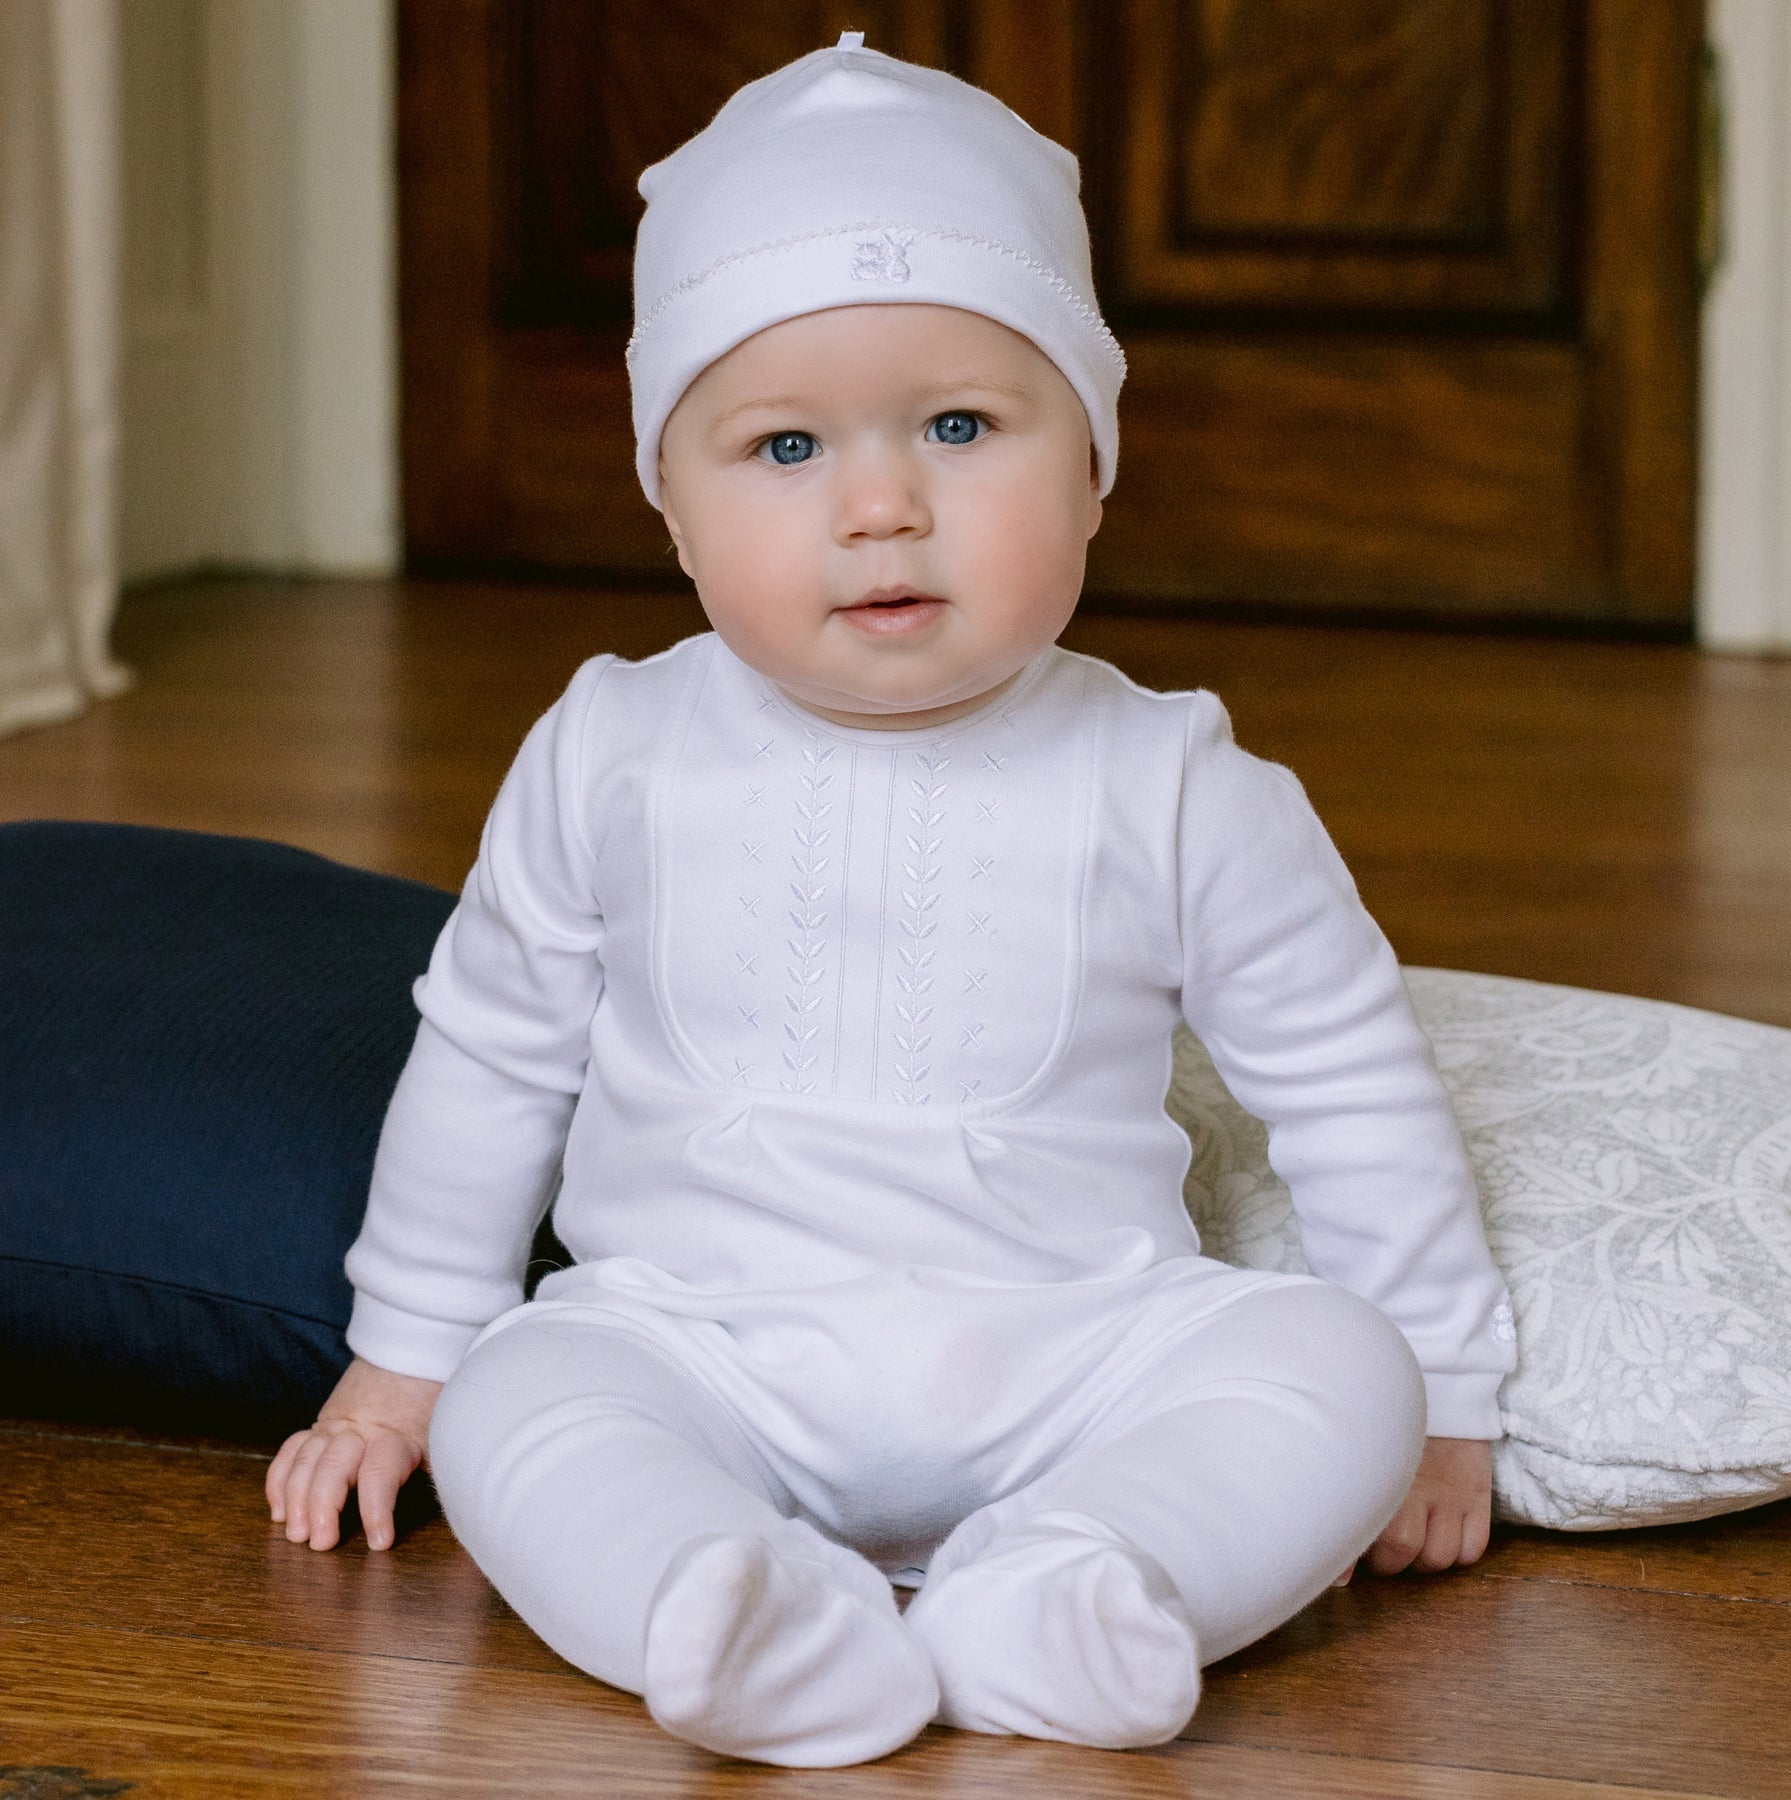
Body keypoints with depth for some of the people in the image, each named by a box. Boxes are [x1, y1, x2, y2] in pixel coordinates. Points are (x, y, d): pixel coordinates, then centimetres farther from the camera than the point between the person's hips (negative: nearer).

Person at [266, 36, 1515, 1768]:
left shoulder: (1173, 791, -2)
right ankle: (734, 1604, -50)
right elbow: (492, 1058, 15)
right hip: (693, 1346, 0)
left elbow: (1347, 1083, 8)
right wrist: (401, 1354, 19)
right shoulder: (611, 763, 1)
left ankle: (1063, 1590, -42)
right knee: (514, 1406, -28)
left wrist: (1439, 1394, 11)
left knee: (1336, 1364, -24)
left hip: (1069, 1358, 0)